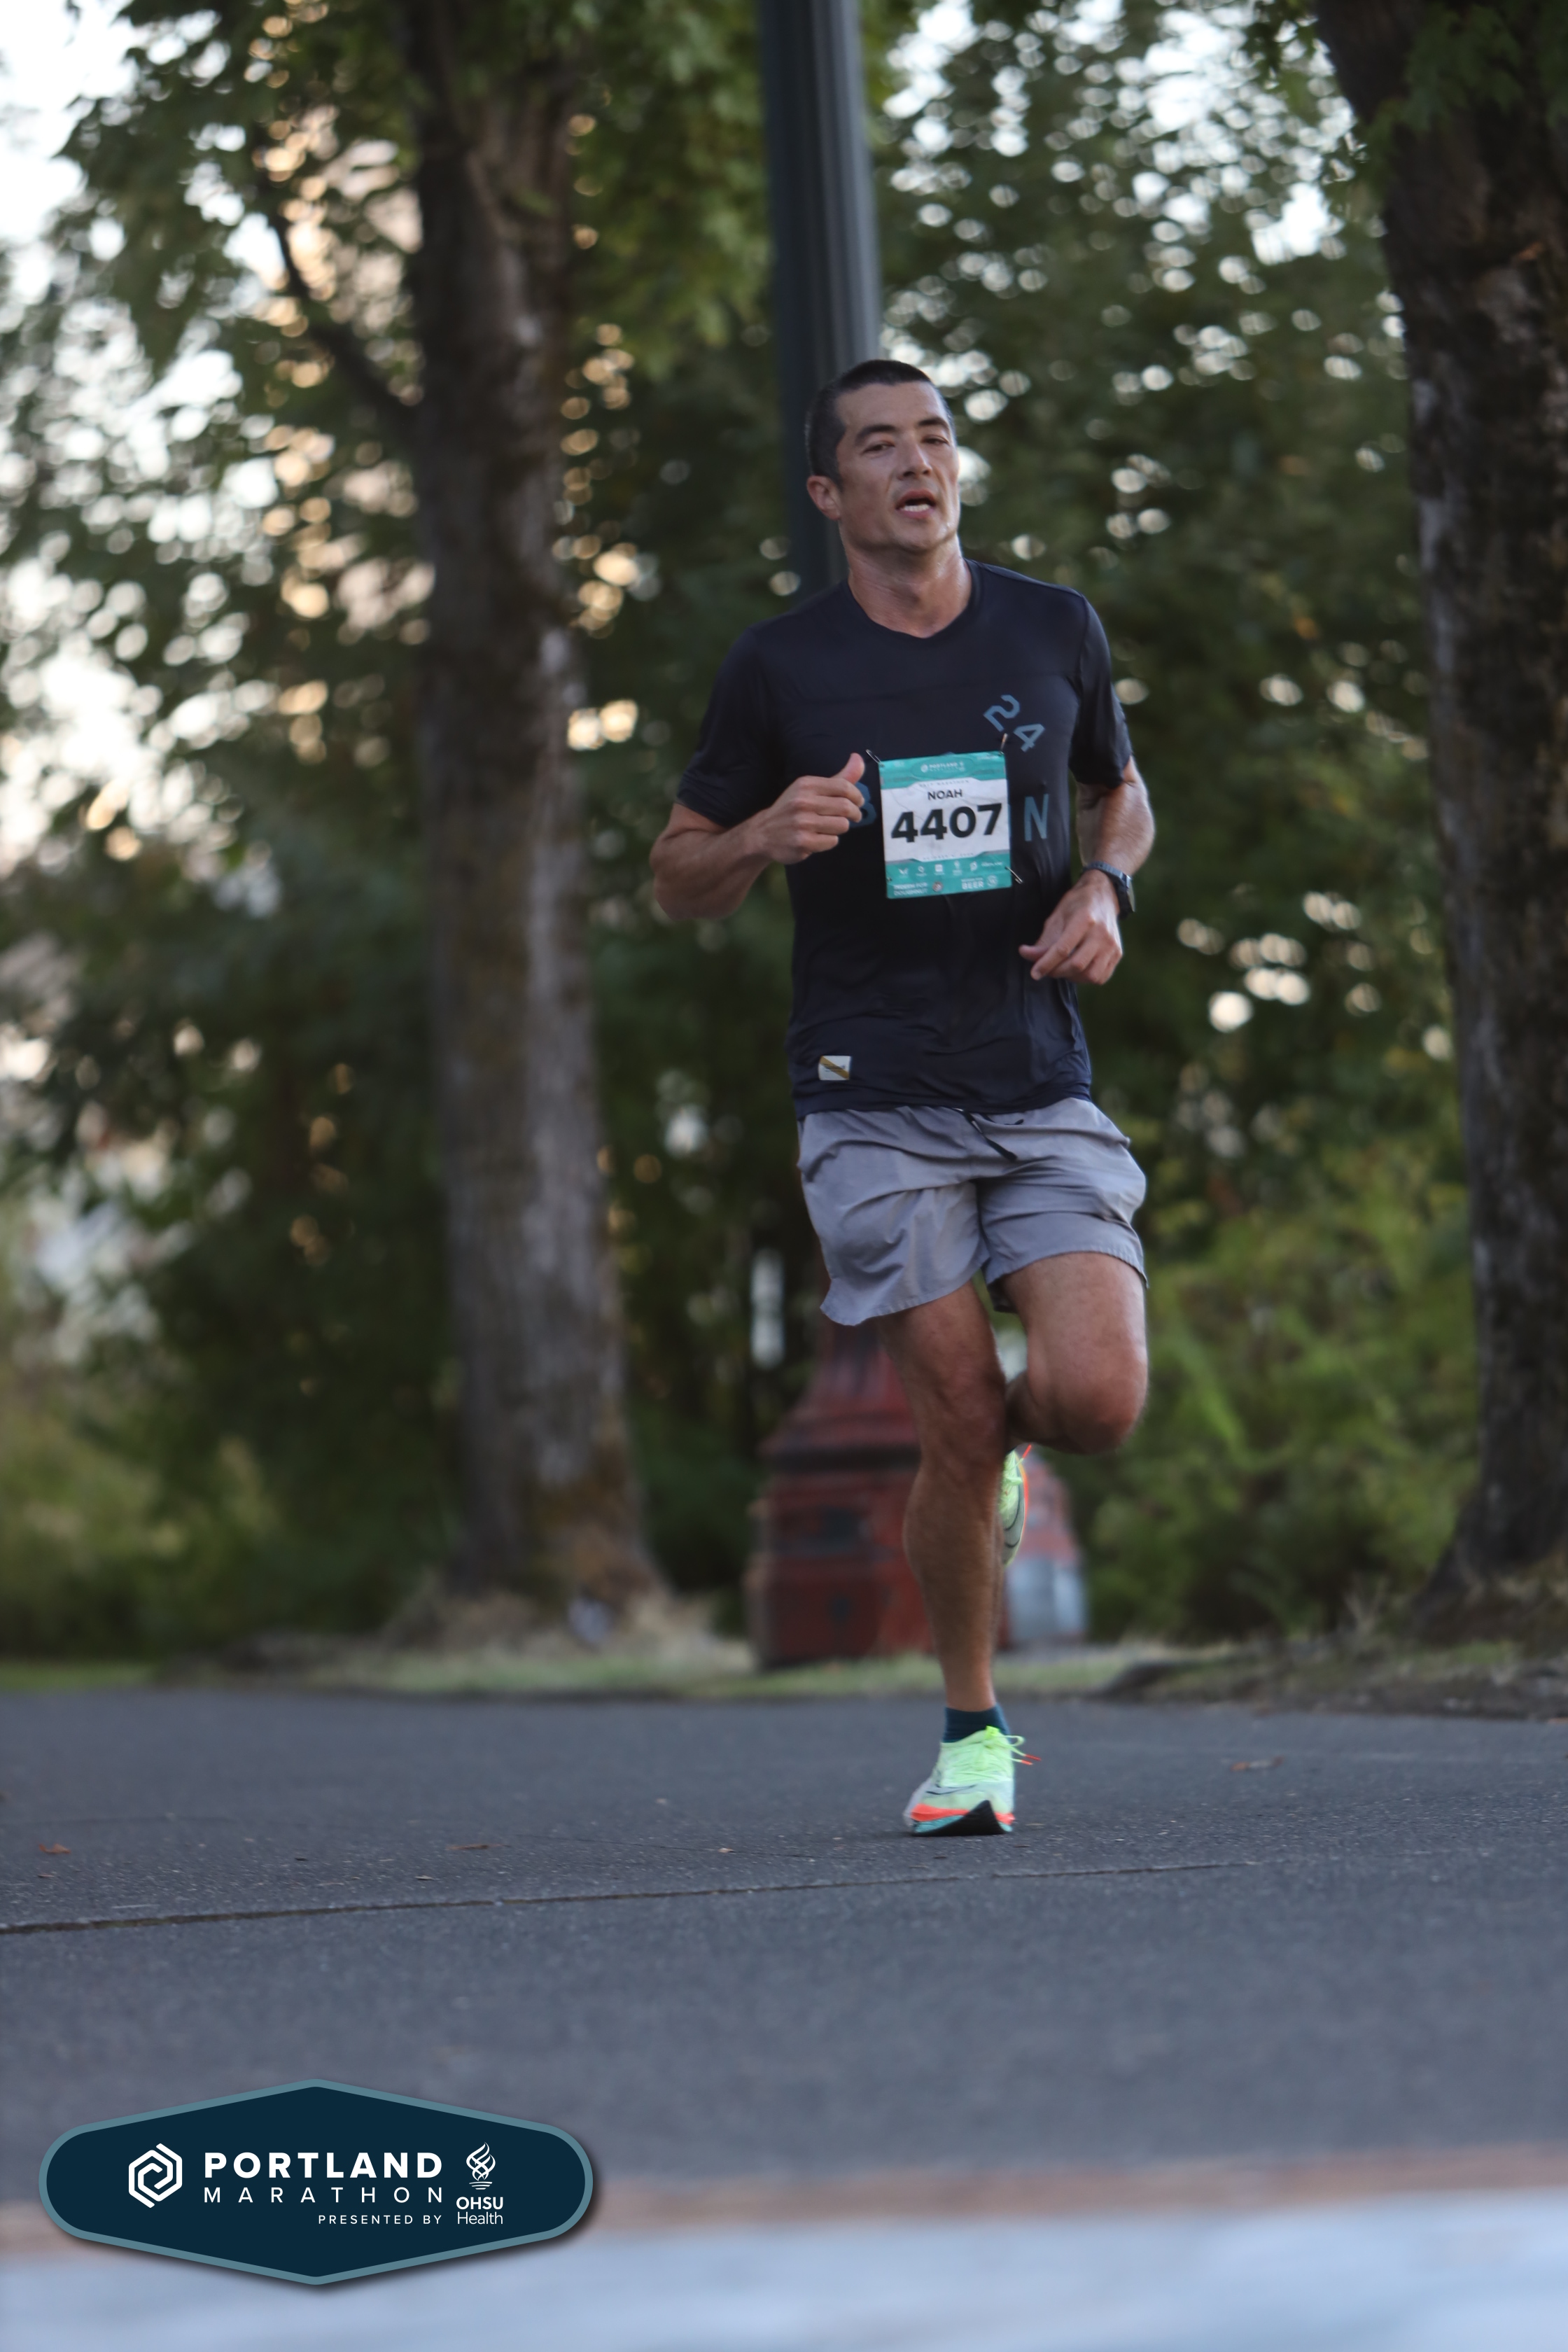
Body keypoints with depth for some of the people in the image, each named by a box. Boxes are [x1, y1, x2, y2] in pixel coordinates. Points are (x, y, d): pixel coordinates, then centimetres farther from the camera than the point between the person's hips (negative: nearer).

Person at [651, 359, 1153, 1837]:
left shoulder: (1053, 632, 7)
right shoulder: (778, 670, 1)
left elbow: (1120, 790, 24)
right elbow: (678, 880, 9)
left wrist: (1105, 887, 2)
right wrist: (766, 835, -13)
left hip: (1043, 1090, 2)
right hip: (873, 1103, -2)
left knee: (1097, 1397, -15)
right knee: (961, 1428, -7)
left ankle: (997, 1440, 22)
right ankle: (972, 1730, 13)